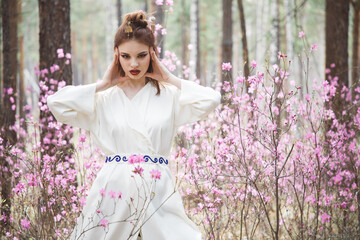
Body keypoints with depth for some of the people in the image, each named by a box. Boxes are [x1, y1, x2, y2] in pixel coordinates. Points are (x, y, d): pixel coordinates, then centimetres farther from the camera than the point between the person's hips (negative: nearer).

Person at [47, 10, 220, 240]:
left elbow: (211, 99, -7)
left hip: (158, 193, 0)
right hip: (115, 192, 1)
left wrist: (170, 79, 2)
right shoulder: (105, 99, 10)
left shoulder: (169, 95, 8)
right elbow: (56, 103, -2)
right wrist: (102, 85, 4)